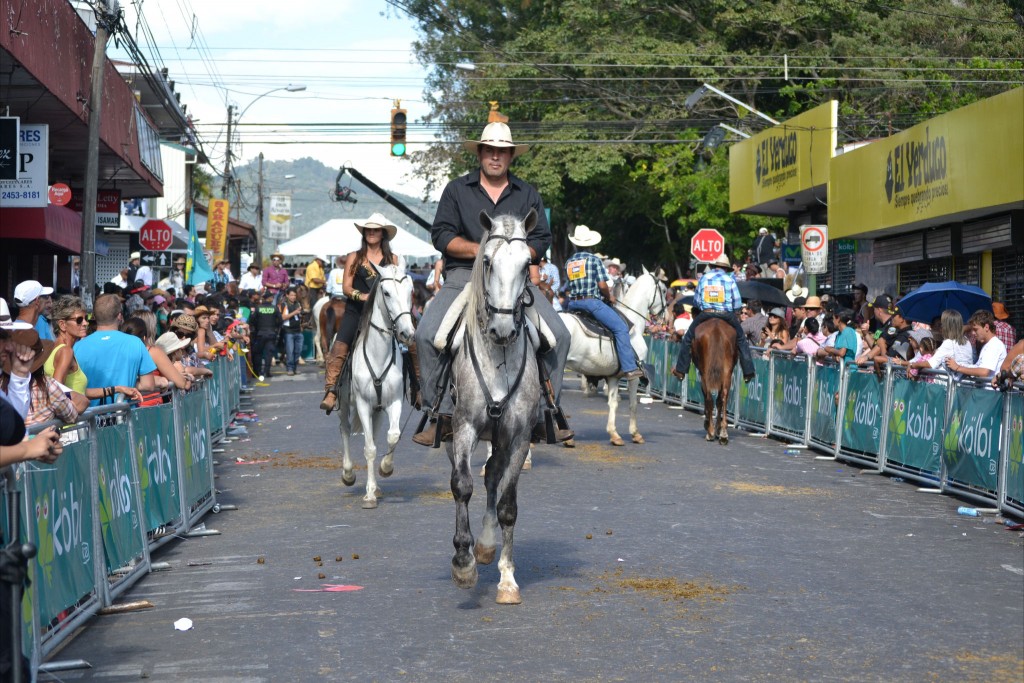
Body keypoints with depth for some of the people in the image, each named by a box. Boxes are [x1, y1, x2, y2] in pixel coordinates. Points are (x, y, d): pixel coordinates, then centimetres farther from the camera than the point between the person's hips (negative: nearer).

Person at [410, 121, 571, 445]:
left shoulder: (527, 194, 15)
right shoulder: (456, 189, 10)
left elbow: (542, 238, 9)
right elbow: (441, 234, 1)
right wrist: (480, 250, -12)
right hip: (464, 276, -1)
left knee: (559, 334, -16)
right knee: (427, 333, -23)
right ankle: (441, 415, -13)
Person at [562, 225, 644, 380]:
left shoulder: (569, 262, 14)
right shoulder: (594, 260, -3)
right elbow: (602, 285, -10)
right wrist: (609, 297, 10)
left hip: (573, 304, 6)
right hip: (591, 302, -6)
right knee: (621, 328, -5)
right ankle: (629, 368, -14)